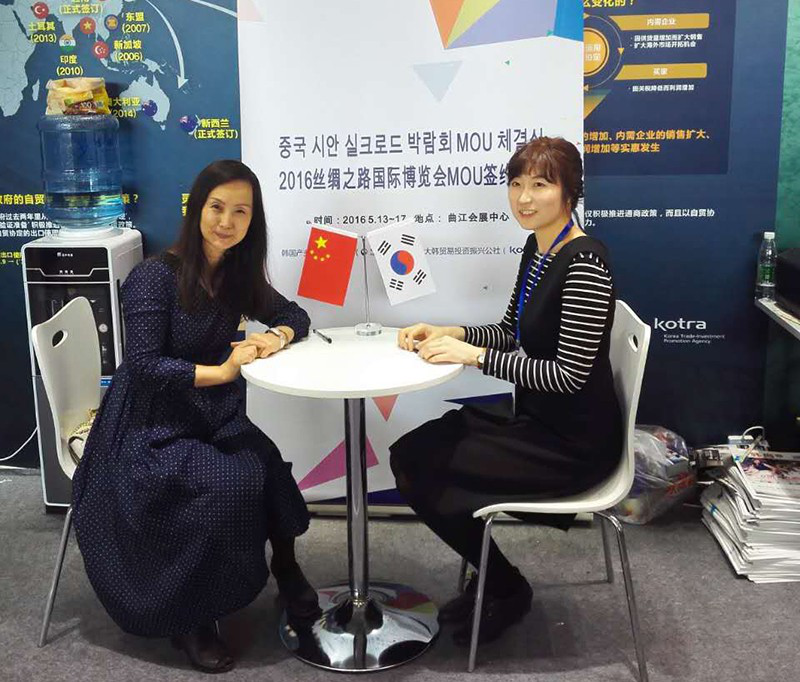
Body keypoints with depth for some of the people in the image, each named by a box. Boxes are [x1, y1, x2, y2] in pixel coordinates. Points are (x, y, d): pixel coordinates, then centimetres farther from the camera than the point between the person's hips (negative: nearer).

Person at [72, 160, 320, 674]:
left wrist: (278, 335, -10)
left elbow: (294, 315, 13)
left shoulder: (237, 276, 5)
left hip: (213, 419, 6)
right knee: (231, 483, -28)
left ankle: (286, 572, -2)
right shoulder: (156, 276, -14)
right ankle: (188, 619, -8)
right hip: (150, 430, -5)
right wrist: (222, 371, -23)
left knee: (267, 471, -25)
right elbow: (144, 366, -19)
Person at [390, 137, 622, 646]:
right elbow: (513, 333, 15)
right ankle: (492, 578, 19)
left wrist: (472, 354, -24)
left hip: (574, 441, -9)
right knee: (408, 454, 2)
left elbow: (568, 374, -26)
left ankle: (507, 590, 13)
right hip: (534, 419, 9)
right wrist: (449, 333, -2)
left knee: (426, 474, -10)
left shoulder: (585, 263, -23)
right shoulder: (537, 248, 6)